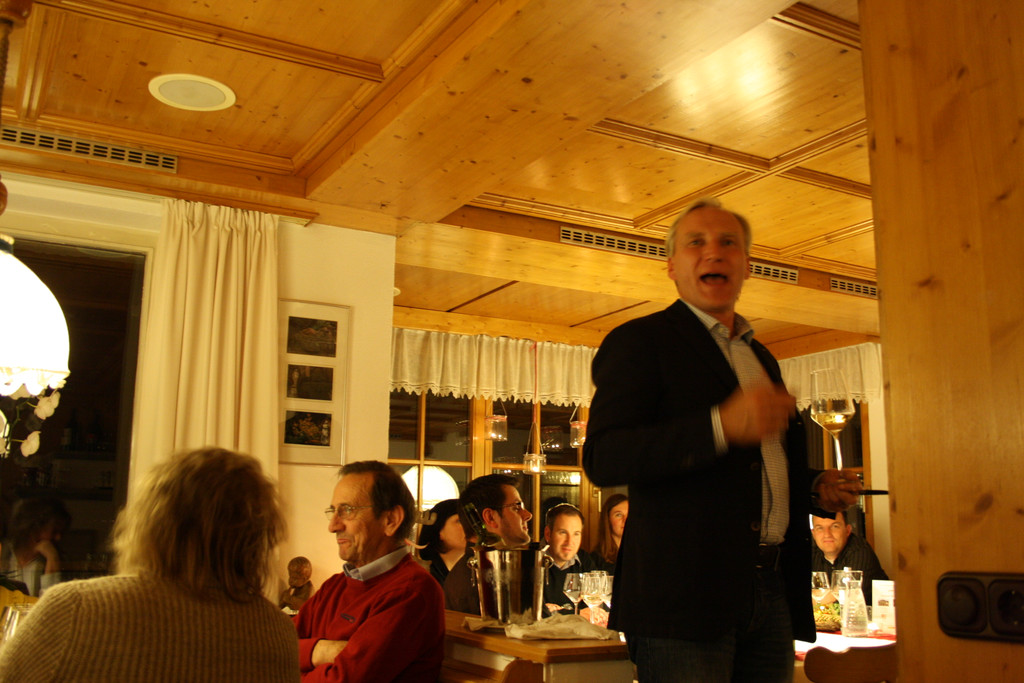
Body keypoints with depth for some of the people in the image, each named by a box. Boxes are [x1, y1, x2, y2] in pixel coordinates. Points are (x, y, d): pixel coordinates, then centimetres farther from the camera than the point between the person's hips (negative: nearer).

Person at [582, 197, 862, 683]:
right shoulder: (639, 341, -3)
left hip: (773, 590, 7)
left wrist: (815, 488, 9)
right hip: (683, 592, -7)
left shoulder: (760, 356, 21)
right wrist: (722, 424, -27)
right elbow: (602, 459, -16)